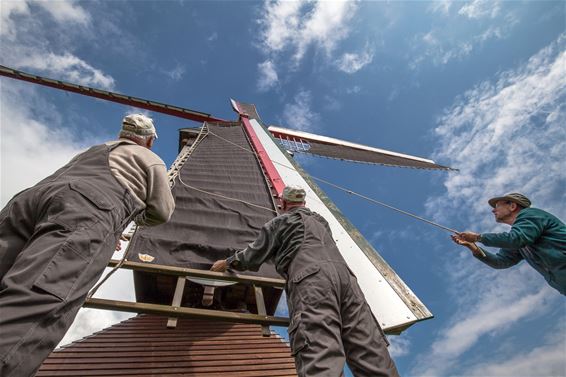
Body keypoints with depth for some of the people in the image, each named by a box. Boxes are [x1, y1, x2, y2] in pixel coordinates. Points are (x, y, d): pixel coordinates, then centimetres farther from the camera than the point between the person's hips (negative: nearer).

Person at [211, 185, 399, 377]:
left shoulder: (278, 222, 20)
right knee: (372, 359, -3)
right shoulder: (321, 220, 37)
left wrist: (226, 263, 41)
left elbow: (253, 256, 23)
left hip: (310, 281, -5)